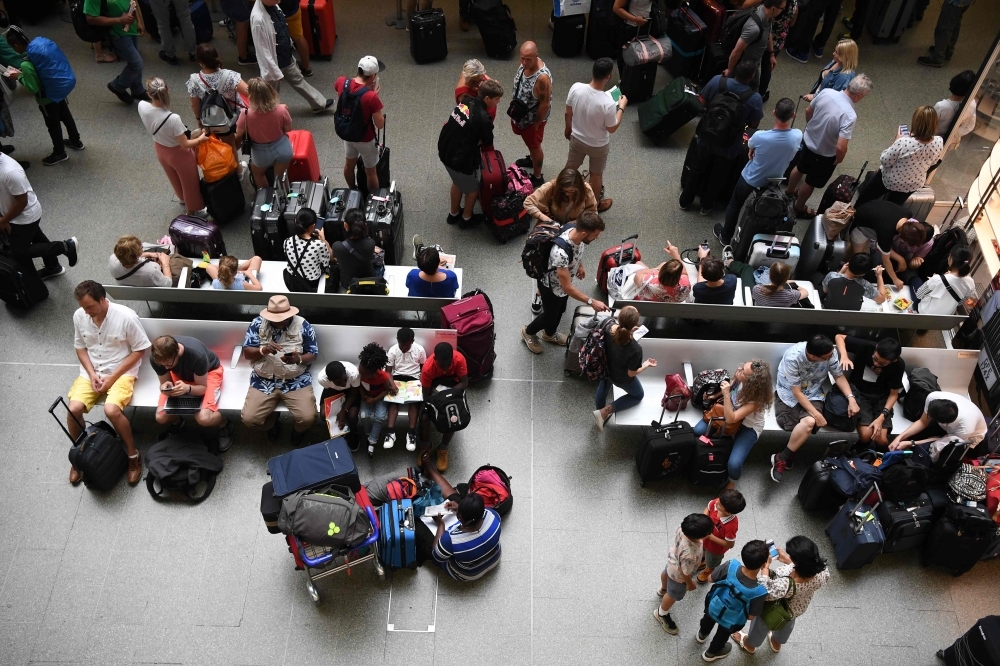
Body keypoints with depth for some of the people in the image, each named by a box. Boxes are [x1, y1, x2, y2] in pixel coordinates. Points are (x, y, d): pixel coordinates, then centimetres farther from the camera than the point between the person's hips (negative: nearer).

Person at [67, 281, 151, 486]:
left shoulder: (126, 317, -20)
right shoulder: (79, 316, -5)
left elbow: (138, 350, -11)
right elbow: (80, 347, 9)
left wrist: (113, 377, -16)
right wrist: (92, 374, -7)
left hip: (121, 372, -4)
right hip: (90, 372, 4)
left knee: (111, 410, -29)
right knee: (73, 409, -18)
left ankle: (133, 456, -7)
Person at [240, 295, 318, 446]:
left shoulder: (303, 326, -7)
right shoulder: (257, 324, -4)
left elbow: (313, 354, -2)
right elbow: (246, 353, -3)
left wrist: (298, 359, -24)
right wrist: (263, 350, -25)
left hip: (296, 380, -1)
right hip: (264, 380, 1)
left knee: (308, 419, -20)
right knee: (249, 419, -15)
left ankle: (298, 430, 21)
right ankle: (274, 419, 22)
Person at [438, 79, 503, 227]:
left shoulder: (465, 101, -5)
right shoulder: (484, 118, -27)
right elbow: (488, 142, -9)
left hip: (445, 150, 7)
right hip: (461, 159, -7)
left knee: (458, 182, 33)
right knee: (473, 187, 22)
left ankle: (454, 213, 51)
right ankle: (466, 218, 41)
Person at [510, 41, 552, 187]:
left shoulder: (542, 77, -38)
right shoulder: (525, 63, -14)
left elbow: (545, 104, -27)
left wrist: (536, 124, -16)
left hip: (533, 117, -7)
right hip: (521, 113, 7)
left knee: (534, 145, 14)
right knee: (528, 141, 31)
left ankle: (537, 177, 36)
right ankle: (532, 159, 60)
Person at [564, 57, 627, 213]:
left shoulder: (576, 88, -24)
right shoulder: (608, 103, -36)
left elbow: (568, 113, -6)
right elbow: (612, 129, -17)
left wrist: (568, 129, 14)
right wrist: (621, 107, -4)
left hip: (576, 138, 4)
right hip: (598, 145, -4)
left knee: (570, 168, 29)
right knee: (596, 175, 23)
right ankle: (595, 204, 47)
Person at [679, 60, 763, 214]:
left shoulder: (717, 81, -20)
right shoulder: (754, 98, -25)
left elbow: (703, 102, -6)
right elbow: (754, 124, -10)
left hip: (707, 137, 2)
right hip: (729, 146, -2)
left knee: (698, 170, 25)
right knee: (717, 177, 23)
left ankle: (685, 201, 41)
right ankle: (706, 206, 42)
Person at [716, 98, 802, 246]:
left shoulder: (760, 136, -37)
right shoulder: (798, 136, -27)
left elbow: (750, 147, -12)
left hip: (750, 178, -3)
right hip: (773, 180, 3)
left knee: (734, 205, 24)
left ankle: (726, 237, 43)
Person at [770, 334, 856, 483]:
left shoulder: (830, 353, -19)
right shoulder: (793, 357, -30)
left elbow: (839, 376, -2)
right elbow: (797, 392, -22)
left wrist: (851, 398, -16)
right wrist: (816, 414, -26)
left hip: (812, 394, 3)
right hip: (789, 394, -3)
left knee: (809, 422, -28)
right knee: (809, 422, -30)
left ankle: (781, 459, -10)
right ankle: (786, 458, -7)